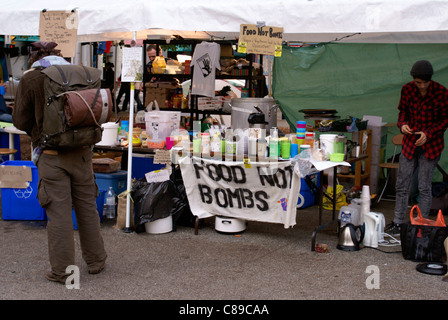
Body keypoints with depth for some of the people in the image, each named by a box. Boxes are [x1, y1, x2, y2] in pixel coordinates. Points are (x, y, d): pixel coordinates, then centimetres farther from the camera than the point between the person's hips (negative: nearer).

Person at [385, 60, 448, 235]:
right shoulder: (407, 89, -3)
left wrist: (428, 134, -16)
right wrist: (402, 124, -8)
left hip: (430, 145, -3)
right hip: (410, 142, 4)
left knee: (424, 188, 0)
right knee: (401, 185, 7)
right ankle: (397, 223, 20)